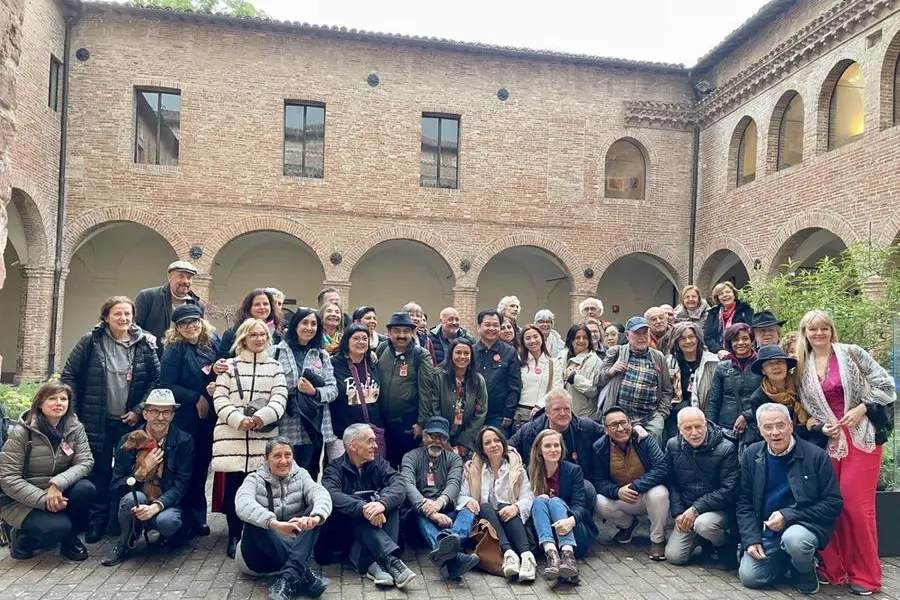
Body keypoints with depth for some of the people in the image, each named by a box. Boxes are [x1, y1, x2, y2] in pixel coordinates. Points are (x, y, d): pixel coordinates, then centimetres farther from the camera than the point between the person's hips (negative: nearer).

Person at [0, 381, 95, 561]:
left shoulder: (75, 427, -5)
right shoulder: (21, 432, -15)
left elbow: (85, 462, -13)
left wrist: (58, 484, -31)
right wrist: (44, 499, -25)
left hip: (58, 493, 4)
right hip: (23, 499, -4)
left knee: (86, 489, -27)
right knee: (58, 527, -30)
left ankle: (70, 538, 0)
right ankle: (20, 535, 5)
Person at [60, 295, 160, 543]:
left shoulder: (145, 344, -3)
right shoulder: (91, 341, -3)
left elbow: (156, 380, -1)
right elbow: (69, 374, 1)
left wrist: (139, 410, -7)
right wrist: (72, 410, -5)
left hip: (130, 420, 0)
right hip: (97, 421, 0)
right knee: (99, 471, 8)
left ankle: (121, 522, 22)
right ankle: (97, 521, 24)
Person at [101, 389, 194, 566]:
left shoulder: (184, 442, -5)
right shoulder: (128, 441, -2)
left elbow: (180, 486, -11)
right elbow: (115, 489, -4)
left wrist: (156, 506, -28)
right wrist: (142, 471, -20)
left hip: (166, 505, -1)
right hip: (135, 506, 1)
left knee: (166, 521, -34)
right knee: (134, 497, -32)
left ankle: (168, 537, 5)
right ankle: (125, 544, -3)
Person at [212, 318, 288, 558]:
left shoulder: (275, 366, 13)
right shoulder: (229, 366, 10)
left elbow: (280, 398, 2)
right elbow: (220, 399, 1)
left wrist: (262, 417, -17)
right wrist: (238, 419, -15)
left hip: (264, 436, 1)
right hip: (232, 435, -1)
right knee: (233, 487, 0)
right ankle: (234, 538, 13)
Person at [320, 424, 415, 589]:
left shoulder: (379, 463, 7)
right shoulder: (335, 468, -2)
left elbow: (400, 484, -13)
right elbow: (331, 495, -25)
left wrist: (382, 503, -35)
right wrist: (363, 508, -41)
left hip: (376, 527, 3)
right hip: (343, 531, -3)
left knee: (389, 498, -22)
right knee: (355, 508, -31)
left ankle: (372, 562, -37)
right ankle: (391, 559, -45)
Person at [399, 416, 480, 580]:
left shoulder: (454, 458, 14)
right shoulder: (411, 457, 5)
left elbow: (454, 483, -8)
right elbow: (408, 485, -16)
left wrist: (440, 502, -33)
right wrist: (428, 509, -35)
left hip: (446, 513, 2)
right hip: (421, 514, -2)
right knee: (421, 515, -36)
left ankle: (445, 544, -59)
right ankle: (454, 557, -64)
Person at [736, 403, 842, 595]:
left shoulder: (816, 455, -9)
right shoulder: (752, 455, 2)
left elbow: (833, 503, -8)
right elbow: (744, 502, 6)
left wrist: (788, 516, -16)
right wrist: (751, 539, -6)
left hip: (806, 525, -4)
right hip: (767, 532, 4)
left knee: (793, 539, -37)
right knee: (749, 577, -12)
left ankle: (806, 571, 0)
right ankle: (785, 560, 20)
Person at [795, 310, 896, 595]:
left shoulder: (851, 353, -2)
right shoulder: (802, 367, 8)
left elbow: (885, 385, -2)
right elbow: (805, 406, 12)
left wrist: (862, 408, -12)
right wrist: (817, 425, -5)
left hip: (861, 437, -3)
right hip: (827, 440, 4)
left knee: (857, 505, -5)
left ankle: (865, 576, 9)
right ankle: (833, 568, 18)